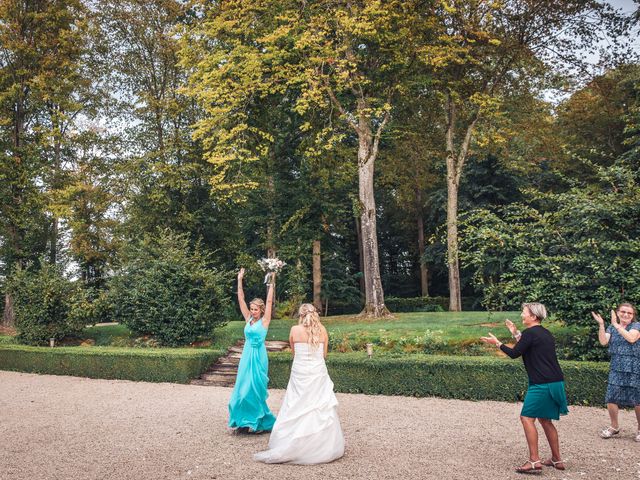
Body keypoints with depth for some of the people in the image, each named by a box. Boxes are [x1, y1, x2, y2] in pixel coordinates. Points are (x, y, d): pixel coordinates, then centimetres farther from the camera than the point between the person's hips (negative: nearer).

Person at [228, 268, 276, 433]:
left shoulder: (264, 321, -4)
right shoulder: (248, 319, 9)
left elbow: (269, 301, -10)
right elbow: (240, 300, 6)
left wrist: (271, 283, -7)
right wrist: (240, 280, 2)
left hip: (258, 356, -5)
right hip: (246, 355, 6)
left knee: (254, 388, -3)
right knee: (243, 388, 6)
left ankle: (259, 421, 11)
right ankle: (246, 420, 16)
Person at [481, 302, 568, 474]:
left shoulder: (530, 333, -12)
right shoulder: (546, 333, 16)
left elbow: (514, 354, -8)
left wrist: (497, 342, 4)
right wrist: (515, 333, 27)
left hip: (542, 384, -9)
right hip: (556, 382, 9)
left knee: (527, 418, -5)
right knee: (545, 420, 17)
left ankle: (534, 461, -8)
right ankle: (557, 459, 22)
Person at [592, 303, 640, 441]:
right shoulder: (612, 328, 10)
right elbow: (603, 342, -5)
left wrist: (616, 324, -22)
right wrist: (601, 325, -15)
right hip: (616, 369, 4)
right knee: (611, 398, 1)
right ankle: (614, 427, 21)